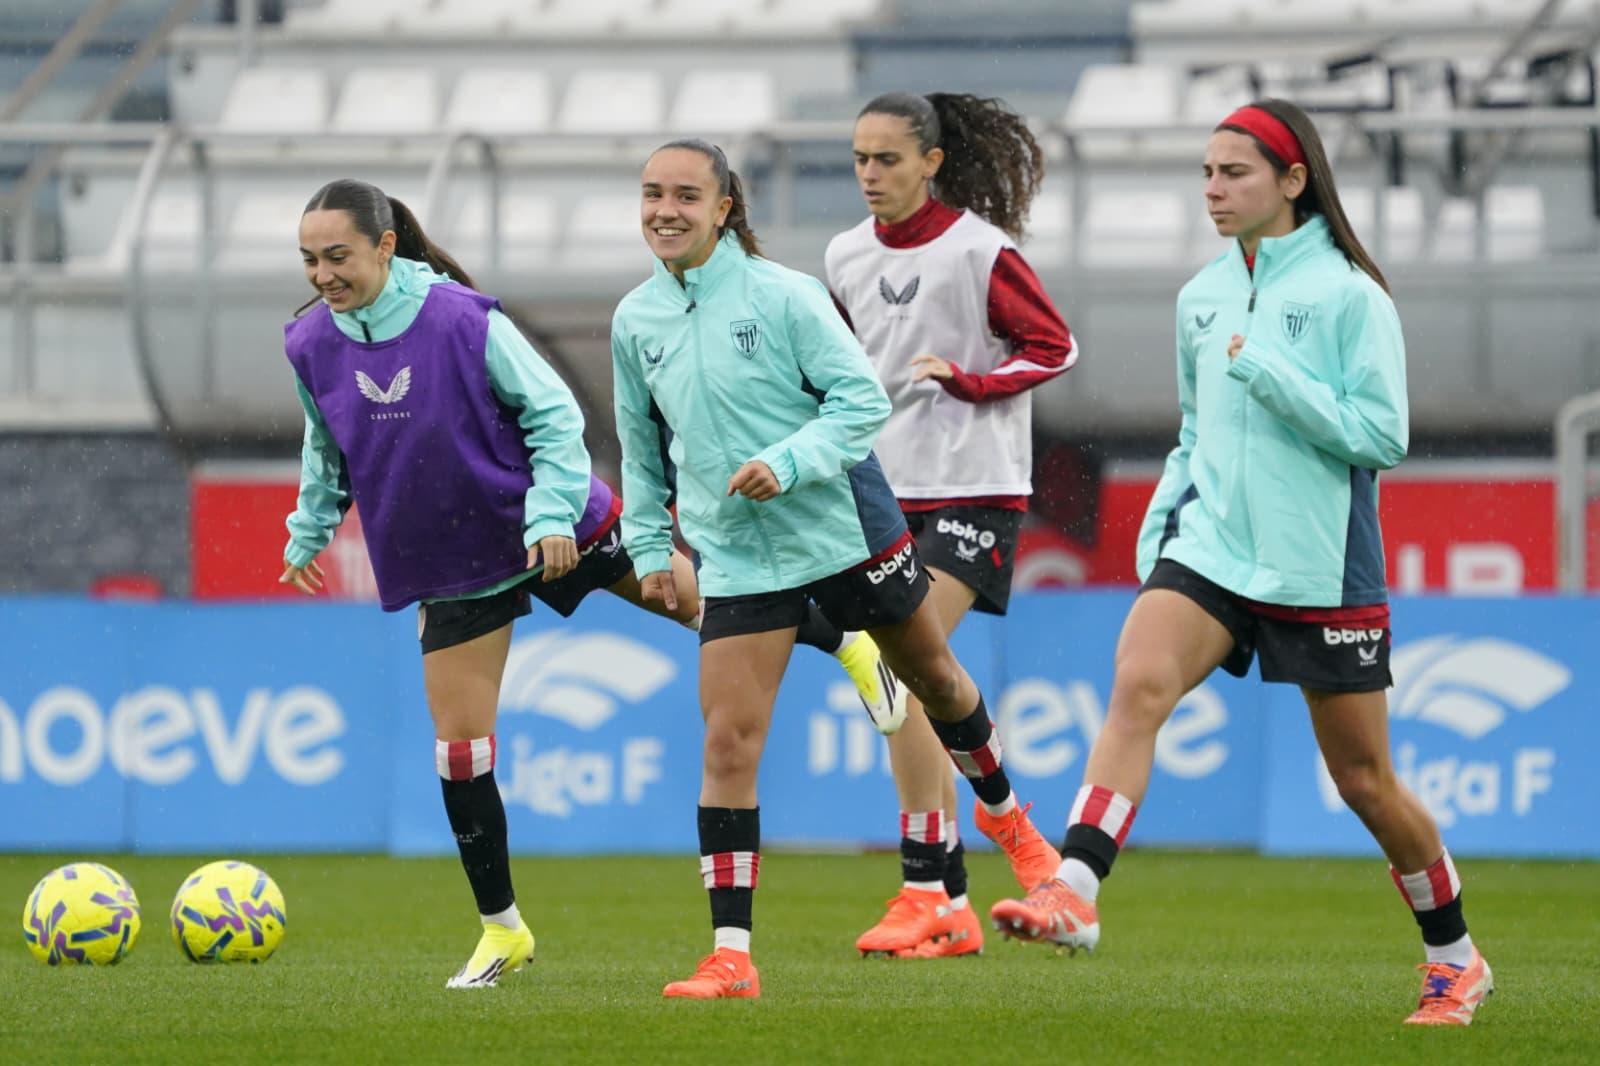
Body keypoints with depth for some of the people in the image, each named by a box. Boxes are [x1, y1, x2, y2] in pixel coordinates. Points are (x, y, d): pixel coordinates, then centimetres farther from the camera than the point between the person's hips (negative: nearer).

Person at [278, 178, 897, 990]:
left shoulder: (464, 321, -23)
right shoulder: (311, 348, -9)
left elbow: (553, 414, -14)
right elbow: (326, 450, 12)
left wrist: (552, 514, -22)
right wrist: (308, 532, 17)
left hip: (556, 529, -4)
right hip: (451, 570, 4)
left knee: (699, 598, 9)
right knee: (459, 747, 0)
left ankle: (845, 643, 38)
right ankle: (502, 931, 14)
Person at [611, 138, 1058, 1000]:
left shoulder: (783, 296, -13)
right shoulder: (634, 321, 1)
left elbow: (863, 402, -15)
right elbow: (640, 444, 15)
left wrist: (784, 464, -26)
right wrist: (647, 545, 13)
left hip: (844, 529, -2)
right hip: (735, 559, 2)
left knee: (935, 678, 18)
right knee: (727, 744, -10)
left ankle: (1009, 819, 47)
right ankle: (731, 956, -10)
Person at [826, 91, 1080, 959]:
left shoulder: (980, 251, -9)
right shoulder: (848, 257, 9)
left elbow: (1054, 347, -5)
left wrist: (965, 378, -15)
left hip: (970, 491, -7)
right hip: (883, 490, 7)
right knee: (911, 693, 6)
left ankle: (924, 889, -14)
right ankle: (950, 906, 11)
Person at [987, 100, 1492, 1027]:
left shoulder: (1349, 294, -8)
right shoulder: (1203, 297, 10)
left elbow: (1383, 434, -14)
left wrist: (1271, 373, -19)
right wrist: (1158, 531, 9)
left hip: (1322, 568, -4)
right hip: (1210, 545, 4)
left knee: (1365, 779, 6)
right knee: (1138, 683, -24)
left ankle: (1456, 959, 27)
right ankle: (1074, 894, -36)